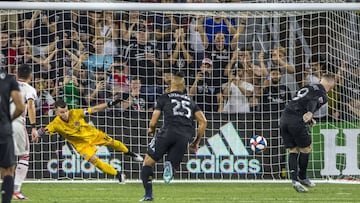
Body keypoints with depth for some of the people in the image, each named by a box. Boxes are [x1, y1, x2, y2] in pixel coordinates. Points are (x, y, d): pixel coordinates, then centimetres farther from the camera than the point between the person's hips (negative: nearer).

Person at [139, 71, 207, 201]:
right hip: (184, 137, 3)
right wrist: (197, 142, 27)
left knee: (148, 161, 8)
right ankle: (169, 166, -28)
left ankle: (148, 194, -6)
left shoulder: (164, 98, 17)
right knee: (172, 164, 10)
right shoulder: (190, 101, 27)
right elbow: (203, 122, 18)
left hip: (168, 131, -3)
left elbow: (153, 123, 13)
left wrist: (151, 130, 36)